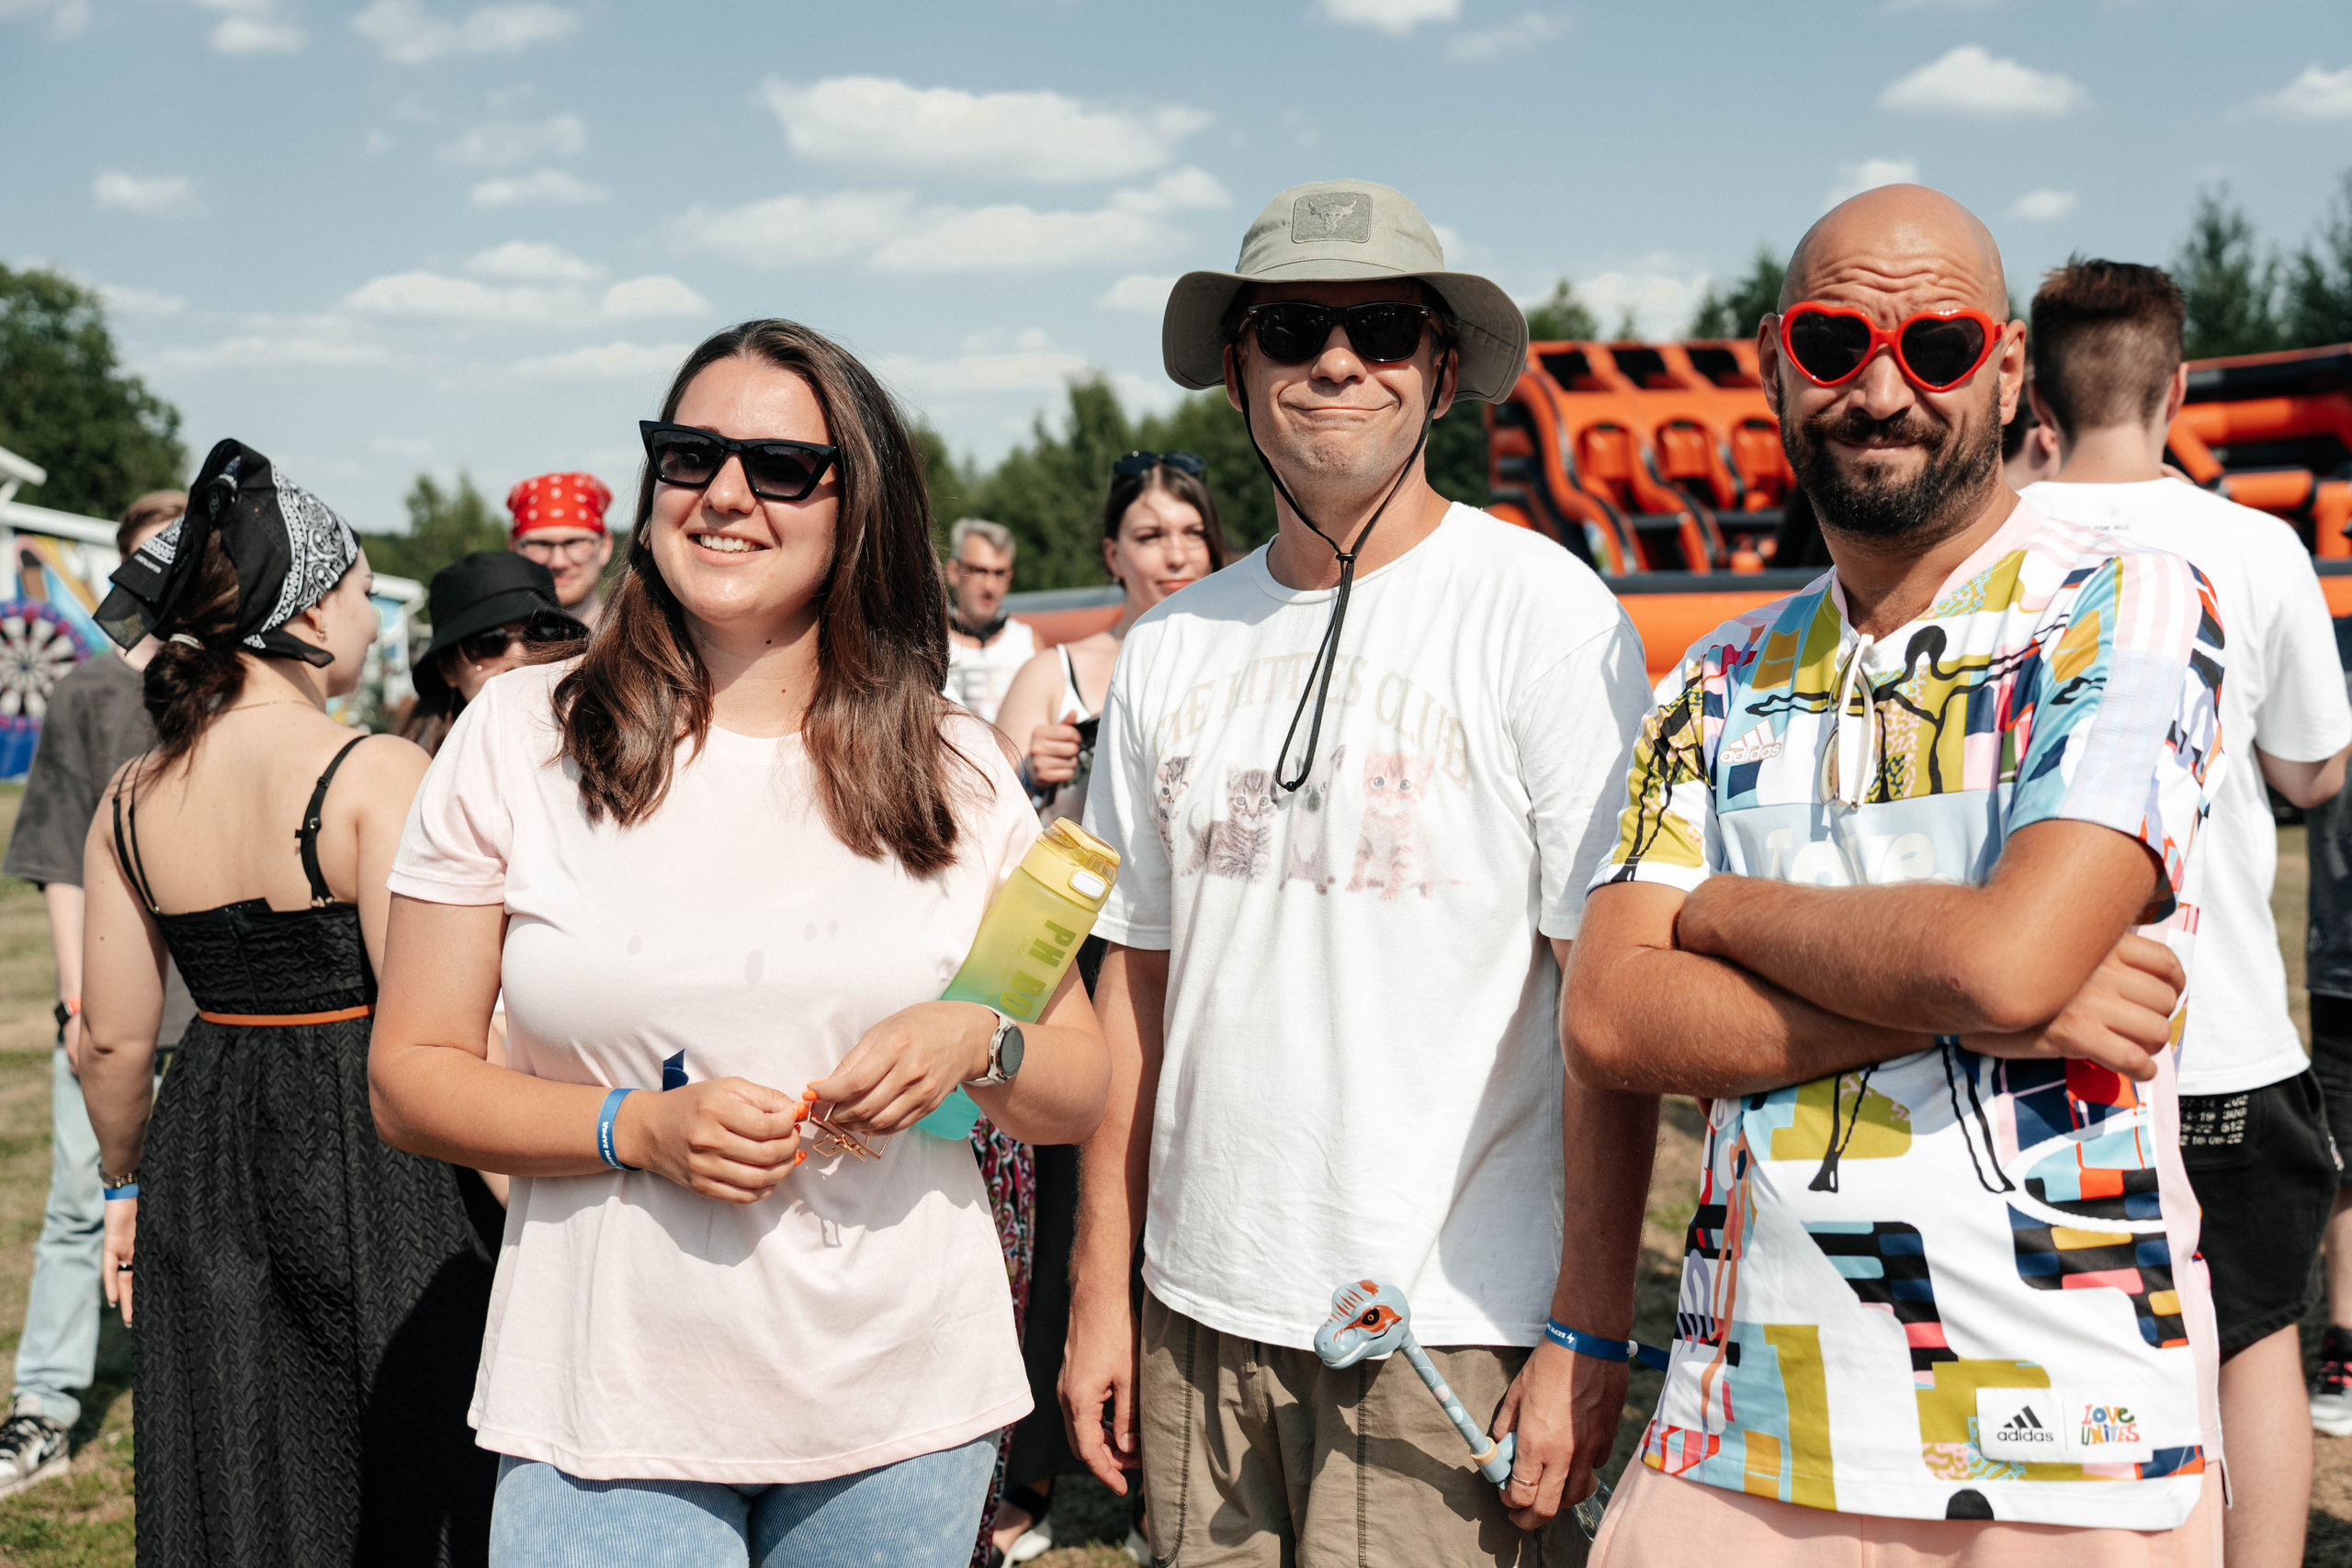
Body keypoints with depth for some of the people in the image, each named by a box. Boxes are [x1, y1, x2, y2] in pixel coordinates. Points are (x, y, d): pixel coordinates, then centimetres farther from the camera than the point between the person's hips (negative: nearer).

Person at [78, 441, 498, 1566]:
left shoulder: (133, 800, 2)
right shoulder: (375, 776, -15)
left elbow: (113, 1040, 6)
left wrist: (126, 1187, 21)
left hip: (206, 1163, 6)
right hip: (370, 1165, -5)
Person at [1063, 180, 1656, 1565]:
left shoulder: (1544, 611, -7)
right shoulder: (1171, 648, 8)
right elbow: (1138, 979, 12)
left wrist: (1588, 1338, -13)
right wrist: (1100, 1289, 9)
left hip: (1451, 1331, -4)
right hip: (1202, 1311, 5)